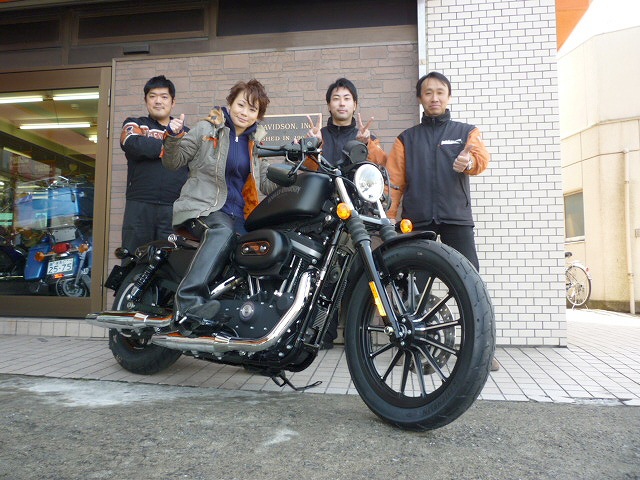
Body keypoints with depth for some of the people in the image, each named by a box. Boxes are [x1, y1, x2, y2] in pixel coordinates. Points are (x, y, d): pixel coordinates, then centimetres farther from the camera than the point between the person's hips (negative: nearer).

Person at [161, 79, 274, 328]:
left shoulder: (256, 142, 21)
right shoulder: (207, 129, 7)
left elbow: (266, 182, 19)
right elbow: (173, 162, 4)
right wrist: (173, 137, -15)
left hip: (239, 215, 5)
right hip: (203, 208, -5)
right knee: (223, 230, -37)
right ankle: (188, 301, -45)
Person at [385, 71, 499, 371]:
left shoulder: (466, 131, 17)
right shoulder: (406, 138, 20)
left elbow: (481, 156, -4)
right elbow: (395, 181, 13)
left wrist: (469, 161, -28)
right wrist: (388, 218, 1)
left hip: (456, 217, -1)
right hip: (417, 219, 1)